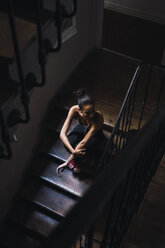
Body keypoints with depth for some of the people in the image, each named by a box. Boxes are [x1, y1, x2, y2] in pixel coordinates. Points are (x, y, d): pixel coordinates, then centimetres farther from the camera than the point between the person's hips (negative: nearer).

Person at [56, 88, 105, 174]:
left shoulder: (98, 116, -42)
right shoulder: (74, 110, -34)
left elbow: (84, 142, -41)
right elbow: (62, 134, -34)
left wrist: (67, 162, -38)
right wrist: (73, 151, -48)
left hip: (95, 135, -2)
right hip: (82, 128, 2)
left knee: (85, 148, -33)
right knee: (68, 144, -30)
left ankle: (71, 160, -2)